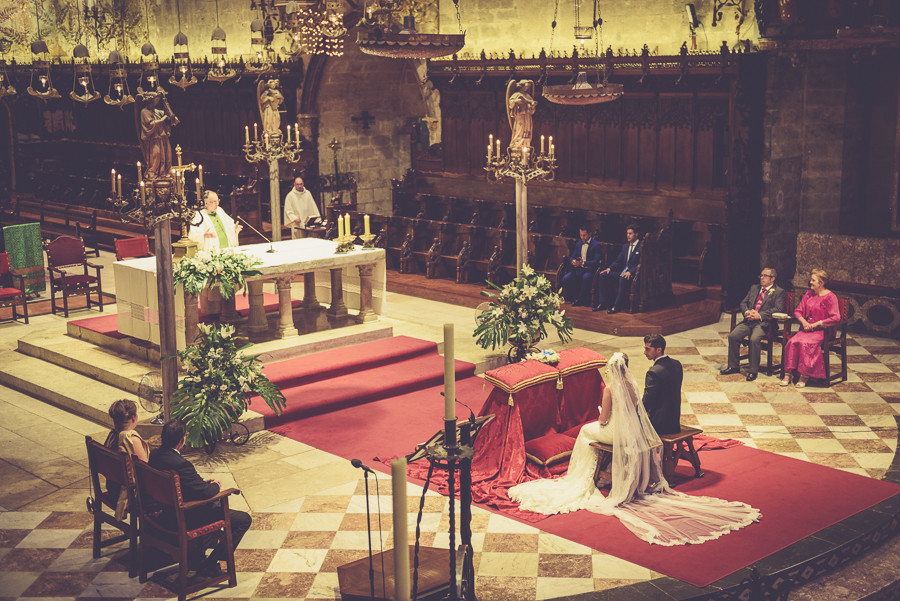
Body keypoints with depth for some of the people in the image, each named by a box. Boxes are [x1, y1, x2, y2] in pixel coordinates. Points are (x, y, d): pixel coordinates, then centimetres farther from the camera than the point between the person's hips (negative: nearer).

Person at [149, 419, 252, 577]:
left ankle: (197, 553, 34)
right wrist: (216, 485, -7)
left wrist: (203, 482, 5)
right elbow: (206, 493, -29)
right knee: (244, 519, -2)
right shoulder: (181, 464, -33)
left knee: (218, 504, 34)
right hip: (185, 518, -9)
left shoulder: (154, 455, -5)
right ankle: (210, 564, 2)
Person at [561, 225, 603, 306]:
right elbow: (572, 257, 15)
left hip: (589, 270, -5)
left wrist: (583, 263, -30)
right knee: (566, 278, -22)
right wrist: (572, 261, -12)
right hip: (578, 269, 5)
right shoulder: (578, 244, 17)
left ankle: (580, 300, -22)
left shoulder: (596, 245, -4)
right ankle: (574, 297, -6)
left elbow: (596, 261, -14)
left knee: (585, 277, -39)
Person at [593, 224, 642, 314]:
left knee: (623, 279, -39)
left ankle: (617, 306, -32)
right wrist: (609, 268, 1)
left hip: (633, 274, -8)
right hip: (622, 272, 8)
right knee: (603, 276, -11)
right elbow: (618, 261, 20)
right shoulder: (625, 246, 21)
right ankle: (603, 303, -10)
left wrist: (630, 272, -27)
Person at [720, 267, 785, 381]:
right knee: (733, 336, -16)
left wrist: (760, 315, -17)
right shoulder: (754, 288, 22)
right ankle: (733, 366, -1)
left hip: (763, 323, -6)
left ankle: (753, 371, -20)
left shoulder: (778, 292, 3)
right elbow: (743, 303, 20)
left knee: (754, 339, -32)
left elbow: (778, 309, -10)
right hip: (748, 321, 6)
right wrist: (747, 312, -3)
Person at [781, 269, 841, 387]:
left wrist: (816, 324, -16)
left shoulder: (830, 297, -7)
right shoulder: (809, 294, 14)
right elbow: (798, 311, 16)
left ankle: (805, 375, -25)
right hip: (806, 328, 6)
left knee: (805, 343, -34)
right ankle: (788, 372, -20)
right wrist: (803, 321, -5)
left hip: (822, 331, -6)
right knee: (792, 341, -24)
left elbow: (835, 318, -16)